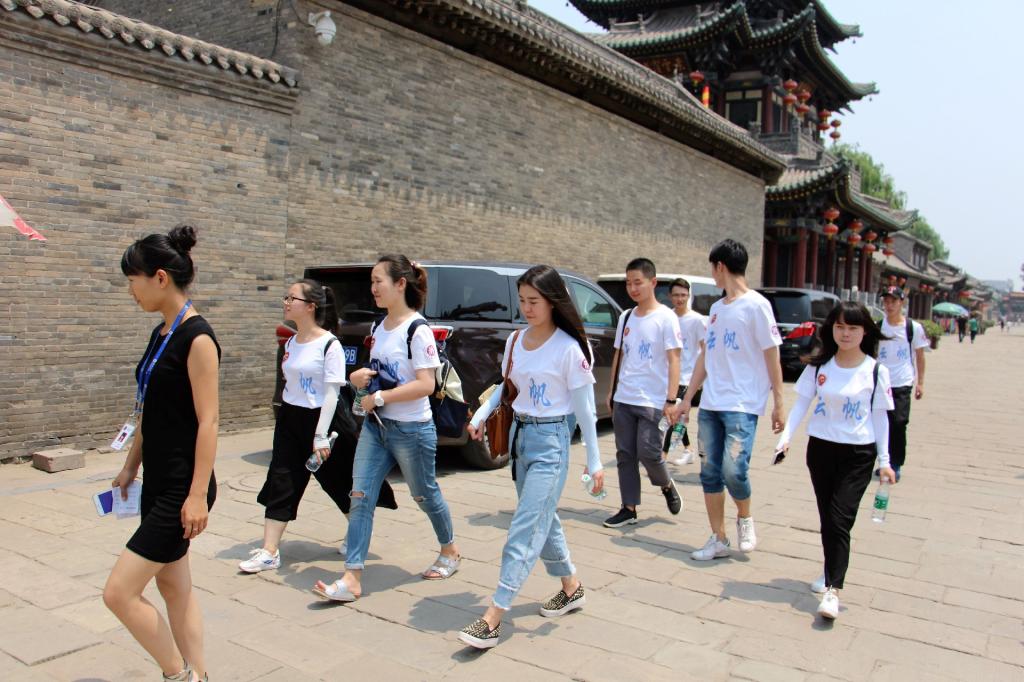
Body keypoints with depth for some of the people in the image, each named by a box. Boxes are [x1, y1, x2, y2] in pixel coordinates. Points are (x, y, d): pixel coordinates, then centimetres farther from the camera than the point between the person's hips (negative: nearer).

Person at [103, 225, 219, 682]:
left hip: (181, 490, -9)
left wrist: (198, 495, -21)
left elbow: (208, 421, -19)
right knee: (174, 588, 15)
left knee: (119, 592, -4)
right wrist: (130, 467, 22)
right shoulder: (161, 334, 9)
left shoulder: (197, 337, -17)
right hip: (157, 484, 9)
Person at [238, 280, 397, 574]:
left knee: (338, 483, 9)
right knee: (280, 483, 2)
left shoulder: (329, 345, -15)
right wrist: (286, 414, 18)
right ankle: (269, 552, 7)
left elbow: (332, 392, -17)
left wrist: (321, 435, -19)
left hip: (320, 418, -7)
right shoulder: (290, 343, 7)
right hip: (289, 419, 7)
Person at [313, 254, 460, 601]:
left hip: (411, 430, -7)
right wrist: (359, 377, -3)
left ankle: (449, 551, 37)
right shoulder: (379, 327, 8)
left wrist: (379, 397, -21)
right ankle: (352, 579, 3)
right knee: (360, 497, -1)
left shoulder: (417, 330, -17)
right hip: (375, 426, 7)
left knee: (425, 495, 12)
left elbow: (425, 384, -23)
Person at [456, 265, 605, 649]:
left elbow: (585, 408, -11)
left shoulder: (569, 348, -15)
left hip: (551, 442, -7)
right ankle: (571, 588, 37)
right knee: (542, 519, 18)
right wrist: (481, 415, -1)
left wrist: (594, 461, -9)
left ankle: (493, 617, -5)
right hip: (520, 434, 8)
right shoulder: (515, 341, 4)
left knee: (525, 528, -8)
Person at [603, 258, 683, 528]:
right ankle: (629, 508, 16)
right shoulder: (626, 318, 10)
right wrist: (612, 391, 15)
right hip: (623, 399, 6)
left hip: (652, 401, -5)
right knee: (625, 455, 6)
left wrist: (671, 399, -15)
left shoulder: (665, 317, -6)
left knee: (647, 452, -7)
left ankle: (667, 485, 23)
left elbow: (673, 360, -8)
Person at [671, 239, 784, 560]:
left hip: (742, 406, -7)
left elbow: (772, 357, -7)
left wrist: (778, 404, -9)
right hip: (710, 405, 7)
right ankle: (718, 540, 19)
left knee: (733, 470, -14)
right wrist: (687, 399, 16)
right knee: (710, 473, 7)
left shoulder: (756, 305, -6)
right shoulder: (716, 308, 15)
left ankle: (745, 519, 16)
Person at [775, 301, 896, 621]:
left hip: (858, 454, -3)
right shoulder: (819, 365, 1)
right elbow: (801, 403, 1)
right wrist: (786, 437, -11)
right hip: (820, 448, 3)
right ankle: (832, 570, 32)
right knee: (826, 518, 12)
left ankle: (832, 589, -9)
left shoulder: (876, 371, -4)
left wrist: (884, 461, 1)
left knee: (840, 520, -10)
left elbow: (879, 416, 2)